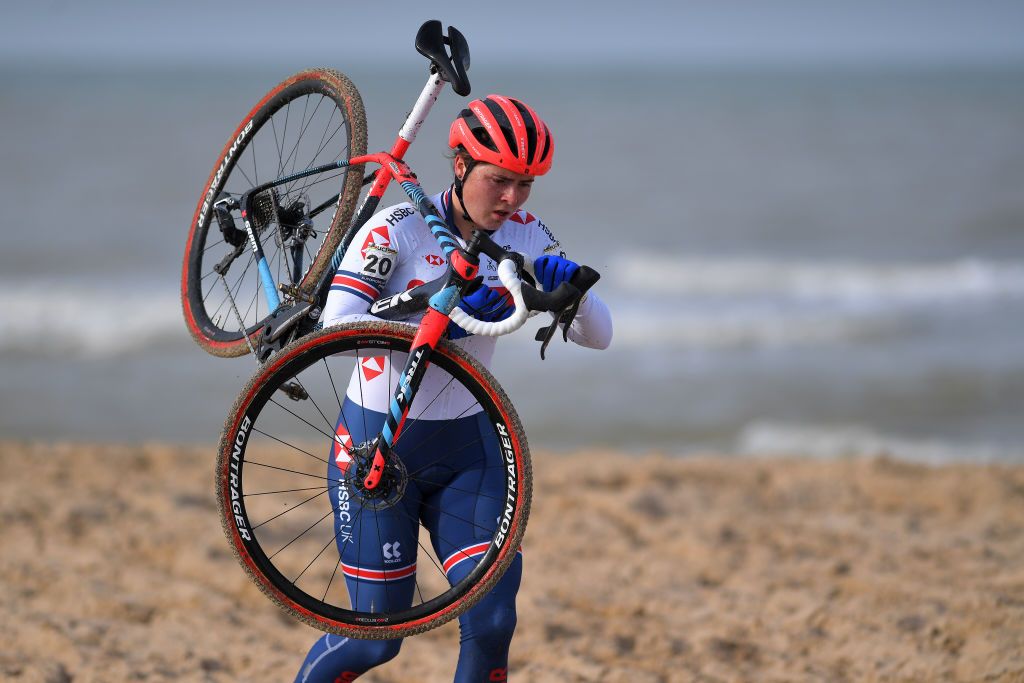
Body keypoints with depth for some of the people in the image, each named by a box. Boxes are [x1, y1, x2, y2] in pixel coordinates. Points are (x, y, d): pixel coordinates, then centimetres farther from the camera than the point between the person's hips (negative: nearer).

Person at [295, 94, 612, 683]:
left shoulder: (527, 237, -1)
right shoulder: (397, 230, -15)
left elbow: (597, 336, -3)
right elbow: (338, 324, -25)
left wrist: (573, 286, -25)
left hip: (466, 447, 4)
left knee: (493, 619, -10)